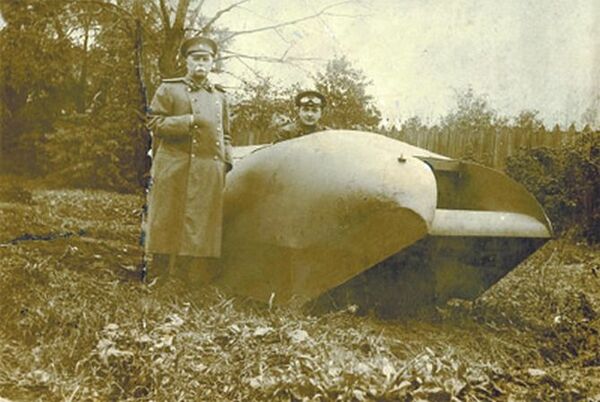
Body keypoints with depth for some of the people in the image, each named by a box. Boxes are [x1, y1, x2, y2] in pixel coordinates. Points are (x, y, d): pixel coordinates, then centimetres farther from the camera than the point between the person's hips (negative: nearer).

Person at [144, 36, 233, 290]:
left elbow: (225, 135, 23)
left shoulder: (219, 96, 19)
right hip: (175, 169, -3)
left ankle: (196, 279, 10)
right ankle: (160, 277, 9)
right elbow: (155, 123, -2)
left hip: (209, 172, 4)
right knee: (169, 223, -1)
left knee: (202, 227, 2)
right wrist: (189, 121, -12)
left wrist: (226, 163, 10)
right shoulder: (169, 89, 6)